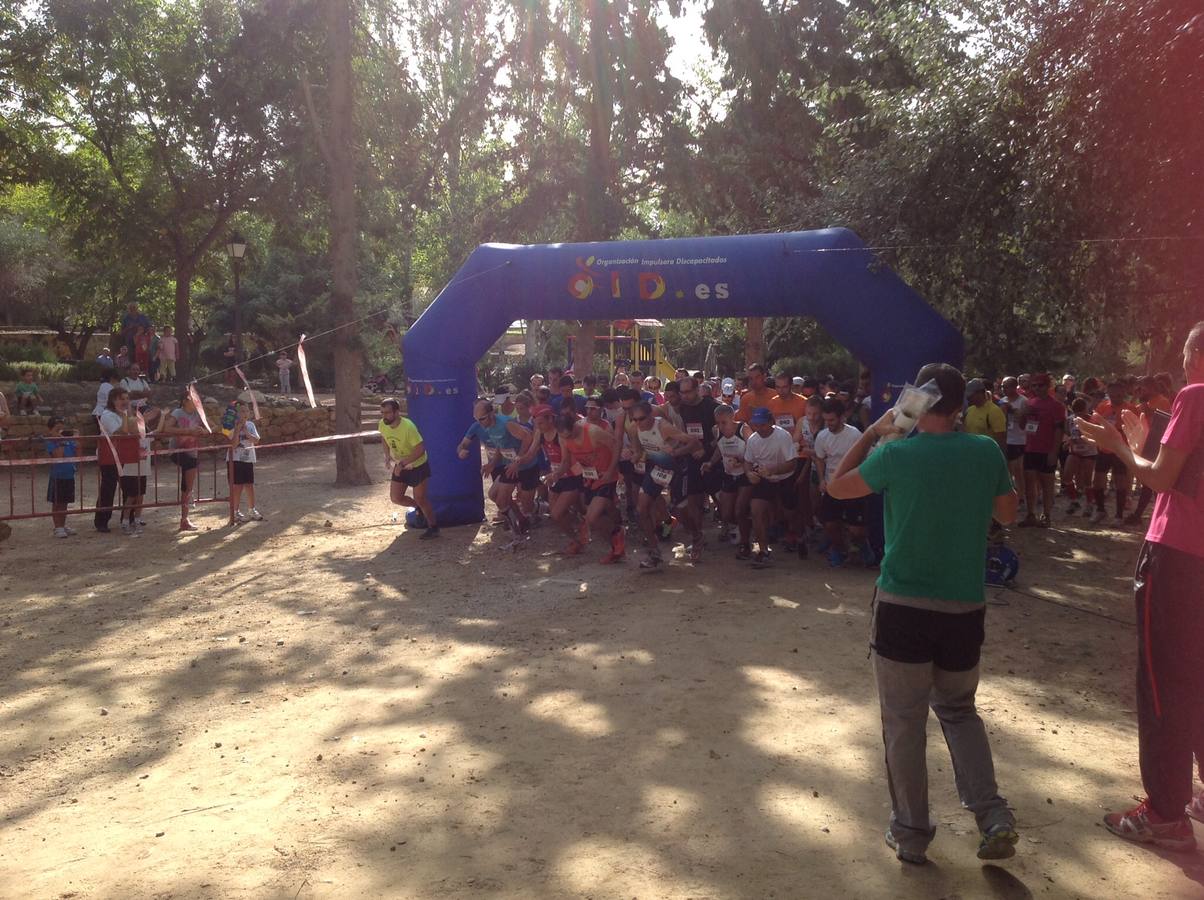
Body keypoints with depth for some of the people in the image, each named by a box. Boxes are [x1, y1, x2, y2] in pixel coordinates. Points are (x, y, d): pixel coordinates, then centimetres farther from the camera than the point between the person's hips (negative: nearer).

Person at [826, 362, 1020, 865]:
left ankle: (911, 833, 19)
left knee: (904, 721, 10)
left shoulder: (895, 454, -10)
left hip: (903, 607, -3)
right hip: (966, 608, 3)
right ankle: (992, 815, 11)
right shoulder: (986, 452, -3)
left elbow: (836, 488, 5)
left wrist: (872, 432, 9)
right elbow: (1007, 515, 12)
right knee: (958, 710, 23)